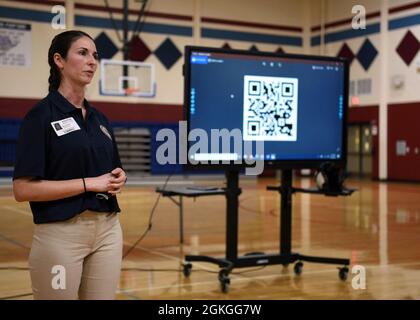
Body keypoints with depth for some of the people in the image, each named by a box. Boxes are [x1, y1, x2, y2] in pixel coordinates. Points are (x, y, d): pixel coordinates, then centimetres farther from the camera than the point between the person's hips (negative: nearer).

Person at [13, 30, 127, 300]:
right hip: (61, 234, -6)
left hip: (108, 229, 6)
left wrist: (118, 179, -3)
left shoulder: (99, 118, 11)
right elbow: (24, 189, -16)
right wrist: (90, 183, -17)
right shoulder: (41, 115, -9)